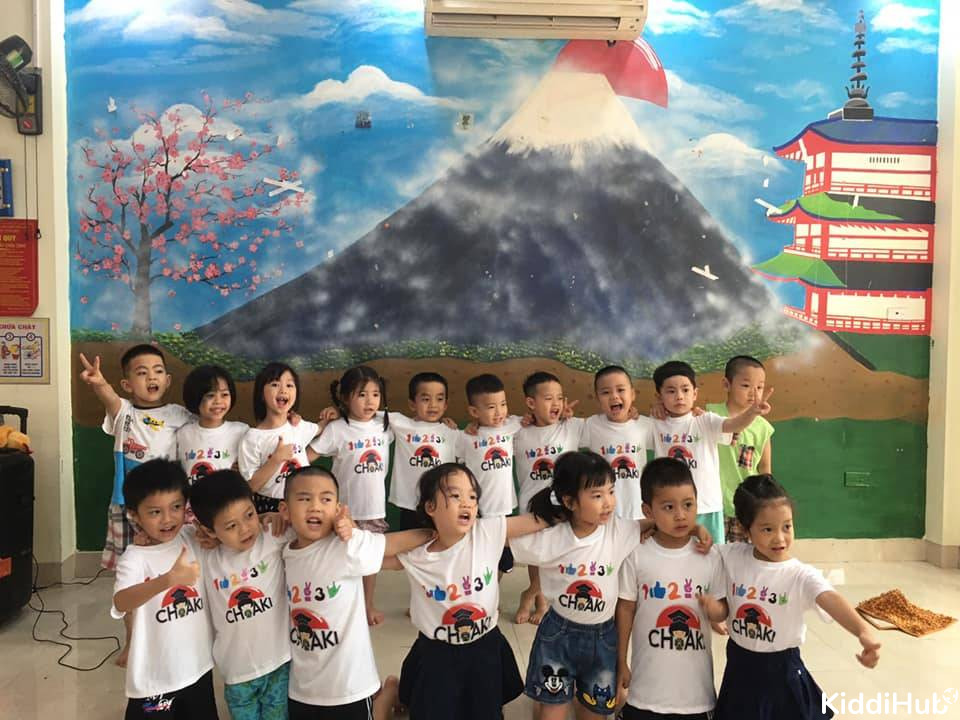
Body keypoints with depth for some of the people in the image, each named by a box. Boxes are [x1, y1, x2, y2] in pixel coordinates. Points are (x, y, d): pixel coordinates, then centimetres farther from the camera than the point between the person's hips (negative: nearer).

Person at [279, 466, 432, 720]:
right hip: (300, 688, 5)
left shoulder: (347, 546, -21)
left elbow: (405, 541, -20)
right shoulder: (286, 554, -4)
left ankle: (385, 696, 37)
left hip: (349, 687, -5)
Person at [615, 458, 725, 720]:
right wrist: (621, 662, 3)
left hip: (695, 678, 1)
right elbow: (625, 610, -2)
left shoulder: (710, 557, -8)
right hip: (648, 677, -1)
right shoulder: (637, 556, -11)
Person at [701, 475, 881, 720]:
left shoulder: (802, 576, -17)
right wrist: (713, 608, -22)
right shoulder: (731, 557, -10)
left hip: (781, 671, -2)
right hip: (739, 667, 2)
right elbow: (725, 609, 1)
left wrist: (863, 631, -55)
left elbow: (832, 600, -36)